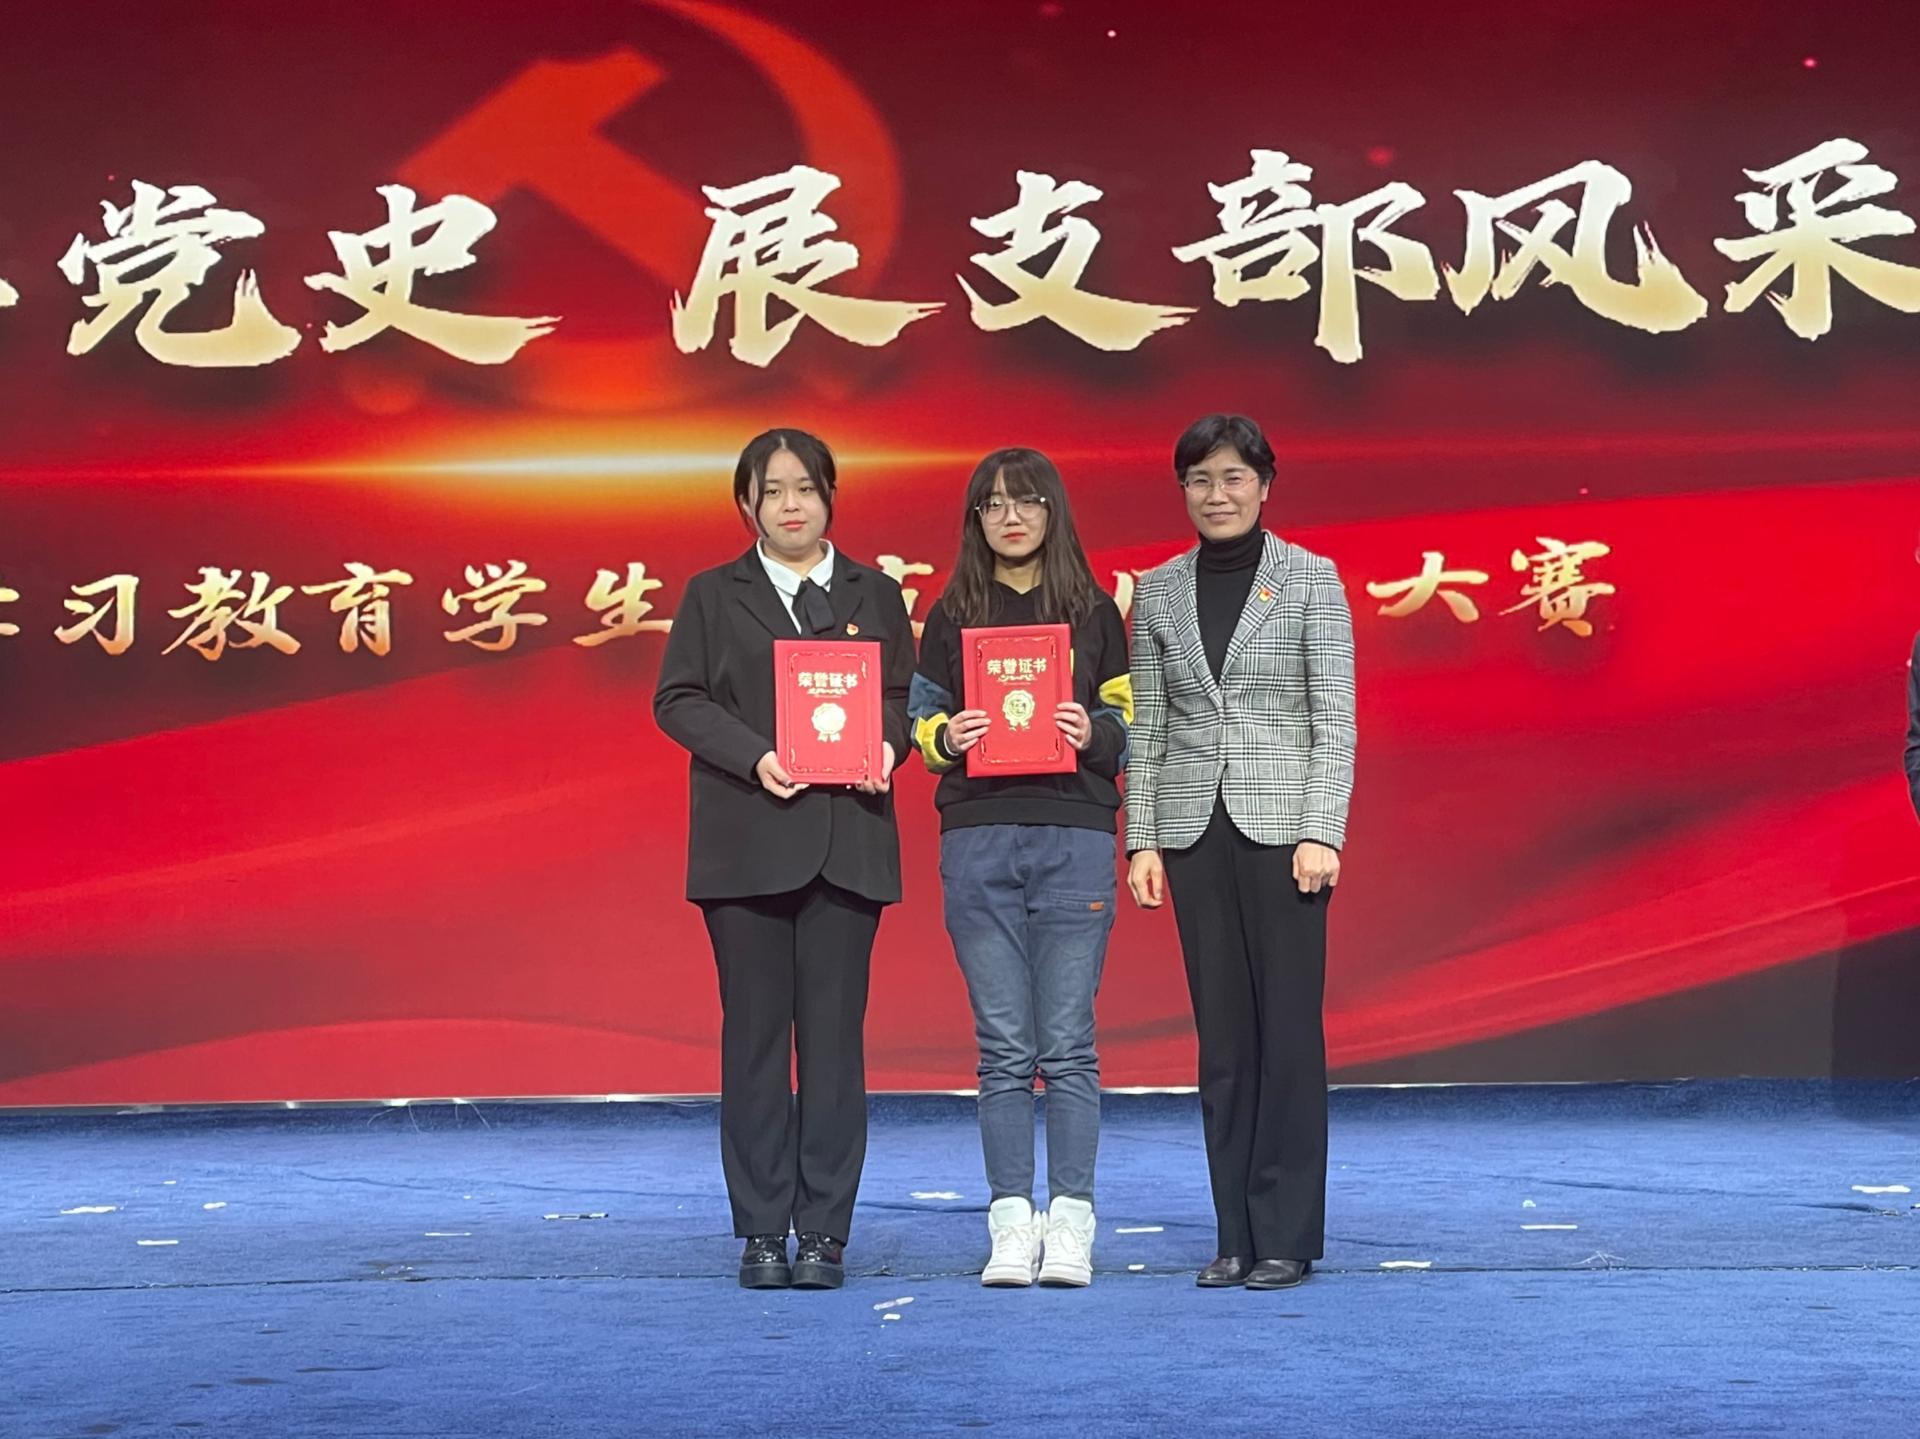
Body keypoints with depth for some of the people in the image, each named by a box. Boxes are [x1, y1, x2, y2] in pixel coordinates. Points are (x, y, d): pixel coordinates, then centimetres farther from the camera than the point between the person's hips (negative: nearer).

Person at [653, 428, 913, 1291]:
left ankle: (823, 1234, 3)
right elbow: (677, 699, 3)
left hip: (846, 841, 1)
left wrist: (886, 748, -11)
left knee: (834, 1034, -2)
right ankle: (763, 1235, 5)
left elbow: (902, 697, 11)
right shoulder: (713, 596, 12)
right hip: (746, 843, -1)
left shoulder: (875, 596, 16)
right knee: (755, 1035, 0)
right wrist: (754, 758, -12)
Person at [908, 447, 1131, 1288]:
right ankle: (1012, 1225, 4)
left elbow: (1132, 727, 9)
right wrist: (948, 737, -9)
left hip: (1074, 839, -1)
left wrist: (1093, 732, -11)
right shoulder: (951, 616, 11)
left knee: (1067, 1043, -3)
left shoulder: (1094, 612, 9)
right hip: (978, 841, 1)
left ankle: (1069, 1225, 1)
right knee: (1003, 1045, 1)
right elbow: (921, 724, 12)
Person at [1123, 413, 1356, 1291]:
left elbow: (1335, 719, -5)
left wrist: (1321, 833, -13)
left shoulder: (1310, 579, -1)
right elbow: (1148, 727, 10)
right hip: (1195, 826, 3)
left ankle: (1287, 1237, 5)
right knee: (1221, 1032, 5)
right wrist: (1142, 840, 2)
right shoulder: (1158, 593, 9)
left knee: (1288, 1027, -2)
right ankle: (1236, 1235, 11)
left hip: (1281, 824, -3)